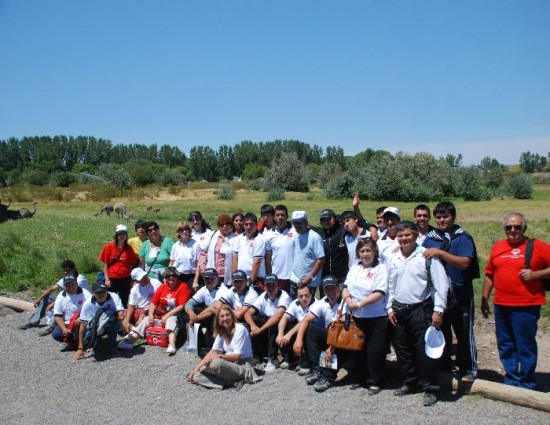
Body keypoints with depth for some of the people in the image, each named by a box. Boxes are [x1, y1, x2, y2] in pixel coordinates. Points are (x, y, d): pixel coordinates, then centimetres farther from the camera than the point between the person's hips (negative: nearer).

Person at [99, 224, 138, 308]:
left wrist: (131, 281, 3)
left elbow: (131, 265, 5)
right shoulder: (109, 246, -2)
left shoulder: (128, 248, 2)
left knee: (124, 302, 8)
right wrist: (107, 279, -5)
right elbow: (105, 264, 0)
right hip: (112, 279, -1)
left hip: (125, 279, 1)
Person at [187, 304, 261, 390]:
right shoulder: (221, 331, 8)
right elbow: (213, 352, 1)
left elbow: (237, 356, -17)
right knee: (197, 376, -13)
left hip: (242, 365, -7)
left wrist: (219, 356, -27)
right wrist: (197, 368, -9)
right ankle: (232, 382, -20)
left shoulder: (240, 329, -13)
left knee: (216, 363, -36)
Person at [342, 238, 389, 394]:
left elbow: (379, 294, -18)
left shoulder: (380, 269, -9)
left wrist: (359, 304, -20)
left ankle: (374, 382, 16)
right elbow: (345, 288, 10)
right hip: (356, 317, 6)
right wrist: (348, 300, -10)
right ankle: (360, 378, 29)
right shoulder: (355, 267, 10)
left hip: (376, 318, -6)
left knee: (374, 351, 1)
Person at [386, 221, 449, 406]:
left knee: (424, 350, -3)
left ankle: (430, 389, 11)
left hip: (421, 309, -5)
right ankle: (409, 382, 30)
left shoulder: (427, 256, -9)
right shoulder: (392, 258, 8)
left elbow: (441, 285, -10)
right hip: (399, 310, 6)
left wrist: (438, 310, -13)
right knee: (403, 349, 14)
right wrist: (390, 308, 10)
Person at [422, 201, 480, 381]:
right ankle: (442, 366, 27)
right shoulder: (429, 238, 7)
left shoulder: (463, 238, -7)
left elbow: (464, 263, -20)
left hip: (460, 295, -4)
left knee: (464, 332, 5)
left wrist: (440, 253, -27)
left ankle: (469, 369, 19)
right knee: (440, 332, 14)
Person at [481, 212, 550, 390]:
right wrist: (484, 300, 15)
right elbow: (489, 275, 16)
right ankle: (512, 381, 26)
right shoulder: (497, 247, 10)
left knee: (525, 347, 2)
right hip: (501, 306, 5)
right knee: (505, 347, 12)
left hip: (526, 307, -5)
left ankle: (526, 386, 16)